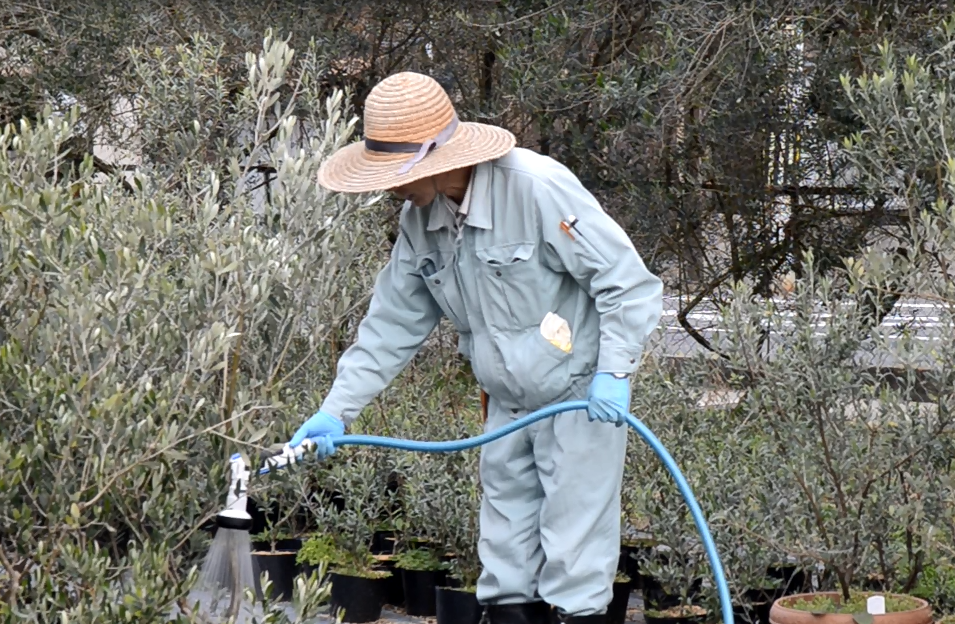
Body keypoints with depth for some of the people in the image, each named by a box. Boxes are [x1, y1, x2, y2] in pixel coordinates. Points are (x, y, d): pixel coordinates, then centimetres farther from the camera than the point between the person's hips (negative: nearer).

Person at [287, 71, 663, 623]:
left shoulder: (537, 188, -24)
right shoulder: (419, 221, -2)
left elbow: (629, 282, -20)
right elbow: (392, 324, 5)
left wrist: (614, 372, -25)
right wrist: (338, 411, 0)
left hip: (583, 396, -7)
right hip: (508, 402, 7)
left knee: (573, 546, -4)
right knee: (506, 549, 13)